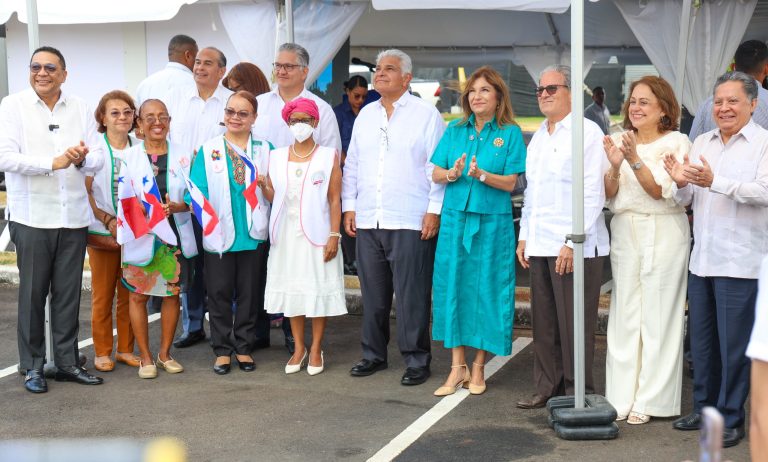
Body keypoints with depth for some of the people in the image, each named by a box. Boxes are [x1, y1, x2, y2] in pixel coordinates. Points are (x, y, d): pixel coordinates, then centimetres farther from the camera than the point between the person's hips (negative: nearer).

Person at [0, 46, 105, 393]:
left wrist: (82, 159, -18)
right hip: (32, 217, -3)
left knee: (68, 293, 9)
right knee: (32, 293, 3)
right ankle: (32, 366, 14)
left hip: (73, 217, 3)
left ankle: (67, 362, 19)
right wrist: (53, 162, -20)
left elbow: (97, 159, 5)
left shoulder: (80, 109, 9)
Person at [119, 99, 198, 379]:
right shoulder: (129, 157, 0)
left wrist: (177, 206, -16)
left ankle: (165, 353, 23)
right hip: (140, 236, -2)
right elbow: (123, 200, -4)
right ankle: (145, 356, 15)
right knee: (138, 295, 2)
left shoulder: (183, 156, 5)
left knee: (172, 293, 8)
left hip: (175, 235, 2)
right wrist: (143, 212, -22)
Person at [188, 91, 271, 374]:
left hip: (253, 234, 1)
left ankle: (243, 347, 19)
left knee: (248, 293, 8)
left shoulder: (265, 151, 7)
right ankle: (222, 350, 14)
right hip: (219, 234, -1)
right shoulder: (208, 150, 5)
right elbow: (198, 191, -2)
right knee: (219, 292, 4)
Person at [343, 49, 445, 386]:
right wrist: (349, 206, 10)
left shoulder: (425, 114, -1)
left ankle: (416, 360, 6)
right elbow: (351, 165, 18)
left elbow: (438, 166, -4)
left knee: (412, 295, -3)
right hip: (368, 221, 5)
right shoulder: (365, 115, 16)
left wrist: (434, 210, -10)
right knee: (373, 293, 11)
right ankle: (374, 354, 22)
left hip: (411, 222, -5)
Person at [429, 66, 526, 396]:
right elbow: (435, 174, 7)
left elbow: (510, 183, -6)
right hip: (455, 218, 3)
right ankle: (457, 367, 10)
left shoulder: (510, 133, -1)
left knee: (485, 289, 2)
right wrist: (453, 173, -14)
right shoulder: (455, 131, 9)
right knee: (452, 286, 2)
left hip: (492, 221, -3)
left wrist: (481, 174, -22)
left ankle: (478, 367, 14)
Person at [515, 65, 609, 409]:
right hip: (540, 245, 7)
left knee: (574, 325, -2)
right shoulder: (538, 137, 19)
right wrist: (524, 236, 16)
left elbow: (593, 194, -12)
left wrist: (573, 242, -16)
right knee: (544, 323, 11)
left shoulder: (587, 132, -6)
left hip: (575, 247, -7)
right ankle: (548, 387, 21)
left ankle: (578, 394, 7)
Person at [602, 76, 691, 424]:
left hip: (663, 234, -4)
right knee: (624, 314, 4)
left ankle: (649, 400, 6)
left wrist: (635, 160, -22)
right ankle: (621, 397, 10)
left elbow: (662, 191, -11)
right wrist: (614, 167, -14)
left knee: (658, 316, -1)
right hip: (625, 233, 4)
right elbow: (608, 196, 4)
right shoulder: (619, 141, 8)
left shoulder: (676, 142, -2)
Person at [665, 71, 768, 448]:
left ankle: (731, 418, 11)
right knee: (702, 342, 14)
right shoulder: (702, 143, 13)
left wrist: (715, 182, -29)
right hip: (702, 258, 6)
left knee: (734, 346, 0)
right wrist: (681, 183, -8)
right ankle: (704, 408, 27)